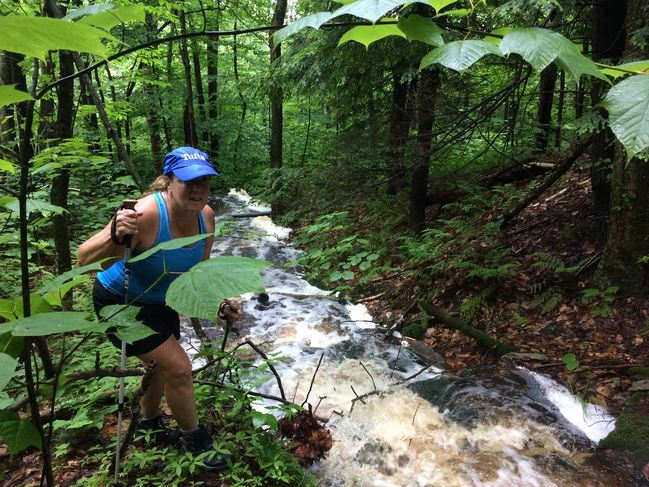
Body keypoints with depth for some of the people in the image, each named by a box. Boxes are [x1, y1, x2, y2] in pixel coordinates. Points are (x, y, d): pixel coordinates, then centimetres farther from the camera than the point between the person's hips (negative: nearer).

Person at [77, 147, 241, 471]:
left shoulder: (205, 216, -14)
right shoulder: (146, 214, -36)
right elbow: (85, 261, -38)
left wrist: (221, 303, -11)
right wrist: (116, 238, -55)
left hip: (160, 301, 7)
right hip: (120, 302, -7)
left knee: (161, 367, 24)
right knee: (178, 368, -10)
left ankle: (149, 424, 53)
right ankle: (195, 441, 16)